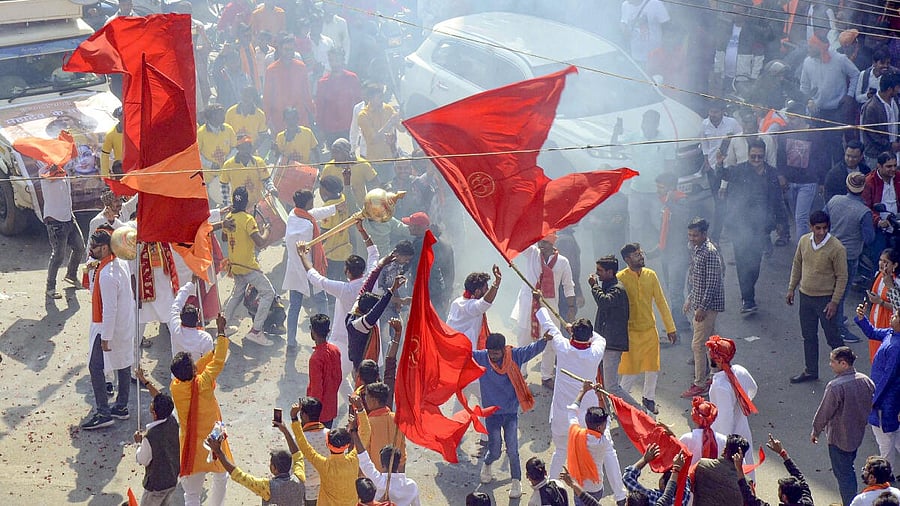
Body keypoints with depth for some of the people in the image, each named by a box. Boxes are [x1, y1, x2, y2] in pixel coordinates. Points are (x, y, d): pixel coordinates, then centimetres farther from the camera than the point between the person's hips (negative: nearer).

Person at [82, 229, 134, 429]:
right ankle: (122, 407, 28)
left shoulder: (107, 275, -28)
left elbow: (109, 309, -26)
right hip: (126, 325, 9)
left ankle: (103, 414, 0)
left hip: (110, 327, -9)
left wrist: (106, 337, -20)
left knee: (95, 367, -1)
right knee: (124, 364, 16)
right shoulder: (122, 263, 0)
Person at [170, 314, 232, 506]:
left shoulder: (175, 387, -9)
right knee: (221, 477, 28)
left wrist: (214, 351, 6)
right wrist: (221, 331, -2)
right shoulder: (203, 384, -21)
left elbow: (196, 368, 6)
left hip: (190, 447, 2)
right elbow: (218, 361, -11)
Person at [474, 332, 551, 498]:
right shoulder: (480, 358, -11)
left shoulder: (515, 355, -10)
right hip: (492, 413, 0)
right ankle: (487, 464, 42)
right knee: (494, 452, 6)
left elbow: (532, 349, -14)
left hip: (511, 413, 0)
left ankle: (516, 481, 19)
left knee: (512, 451, -3)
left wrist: (544, 340, -33)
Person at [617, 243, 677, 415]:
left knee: (652, 368, 10)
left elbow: (661, 302, 5)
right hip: (630, 331, -4)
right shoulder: (620, 278, -12)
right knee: (630, 371, 0)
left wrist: (670, 328, 4)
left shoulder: (650, 275, 0)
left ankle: (648, 399, 32)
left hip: (650, 330, 4)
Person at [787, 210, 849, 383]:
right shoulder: (804, 241, -3)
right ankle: (811, 371, 30)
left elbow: (842, 277, -13)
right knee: (809, 337, 16)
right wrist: (791, 289, 11)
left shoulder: (837, 248, -19)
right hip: (806, 296, 5)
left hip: (825, 299, -5)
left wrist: (834, 302, -15)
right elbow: (797, 265, 12)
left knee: (833, 338, 3)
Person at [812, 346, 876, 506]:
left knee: (843, 474, 6)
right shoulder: (865, 380, -5)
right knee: (848, 469, 24)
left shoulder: (835, 386, -27)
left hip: (839, 438, -7)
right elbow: (870, 406, 8)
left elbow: (824, 412, -18)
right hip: (858, 433, 7)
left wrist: (815, 431, -3)